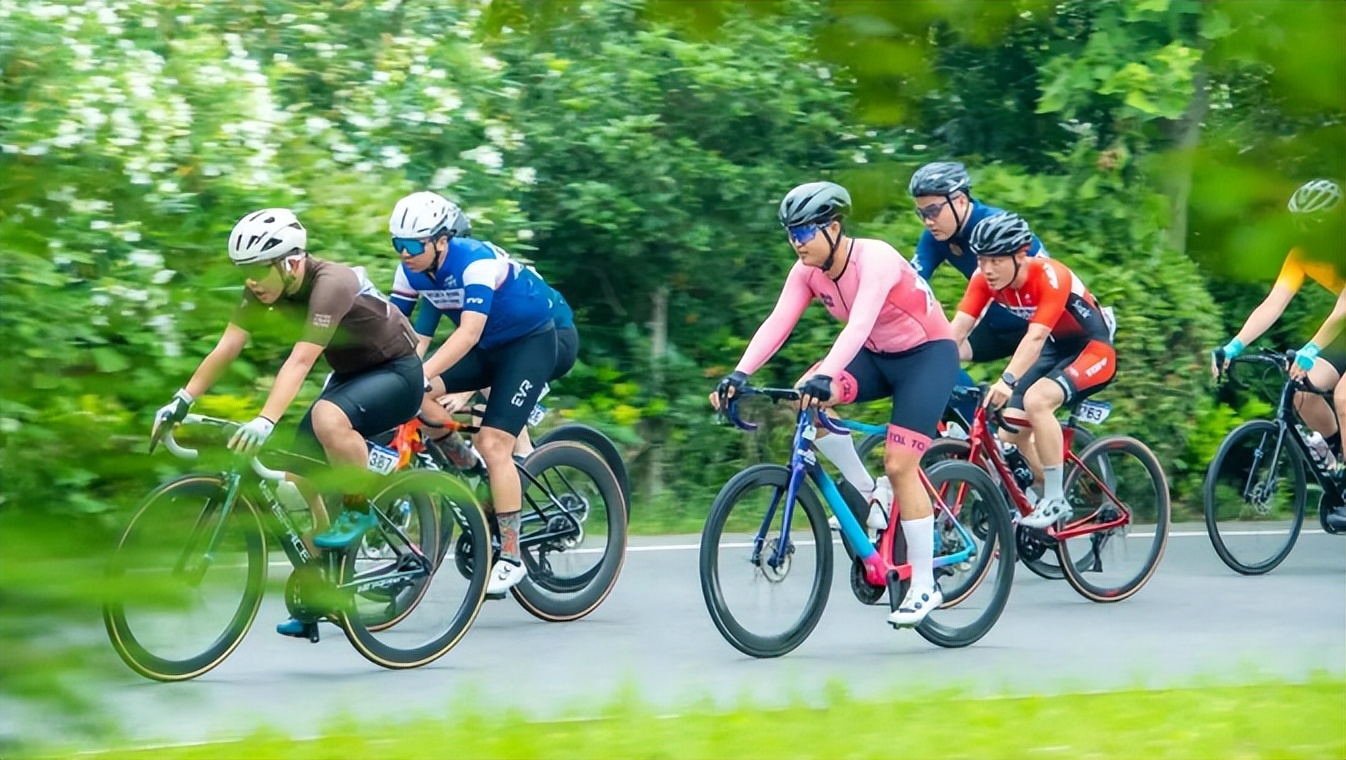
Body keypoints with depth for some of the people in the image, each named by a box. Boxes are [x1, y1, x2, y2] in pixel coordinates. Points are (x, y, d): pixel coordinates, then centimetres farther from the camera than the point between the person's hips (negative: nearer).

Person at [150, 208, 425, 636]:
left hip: (397, 372, -9)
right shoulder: (265, 288, -7)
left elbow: (300, 362, -41)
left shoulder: (330, 284, -31)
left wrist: (265, 421, -50)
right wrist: (182, 401, -19)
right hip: (350, 374, 9)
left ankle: (360, 510, -13)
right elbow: (225, 349, -10)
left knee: (328, 418, -37)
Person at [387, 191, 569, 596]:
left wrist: (419, 375, -49)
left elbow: (469, 333, -40)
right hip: (487, 348, 7)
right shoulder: (412, 270, -9)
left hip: (531, 340, -7)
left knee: (493, 444, -19)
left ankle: (511, 557, -10)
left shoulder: (477, 260, -30)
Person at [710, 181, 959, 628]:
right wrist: (739, 375, -34)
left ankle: (924, 588, -4)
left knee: (899, 466, -15)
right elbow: (777, 322, -20)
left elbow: (860, 324, -43)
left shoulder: (875, 259, -28)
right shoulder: (807, 271, -9)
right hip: (877, 356, 7)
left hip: (928, 354, -7)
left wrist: (825, 377, -57)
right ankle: (868, 494, -2)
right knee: (805, 400, -20)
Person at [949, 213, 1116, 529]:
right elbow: (957, 329, -20)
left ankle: (1055, 501, -19)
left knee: (1036, 399, -31)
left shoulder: (1051, 277, -31)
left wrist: (1007, 381, -55)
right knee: (1011, 432, -6)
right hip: (1054, 350, 7)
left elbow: (1035, 337, -41)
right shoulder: (985, 279, -14)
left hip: (1092, 349, -7)